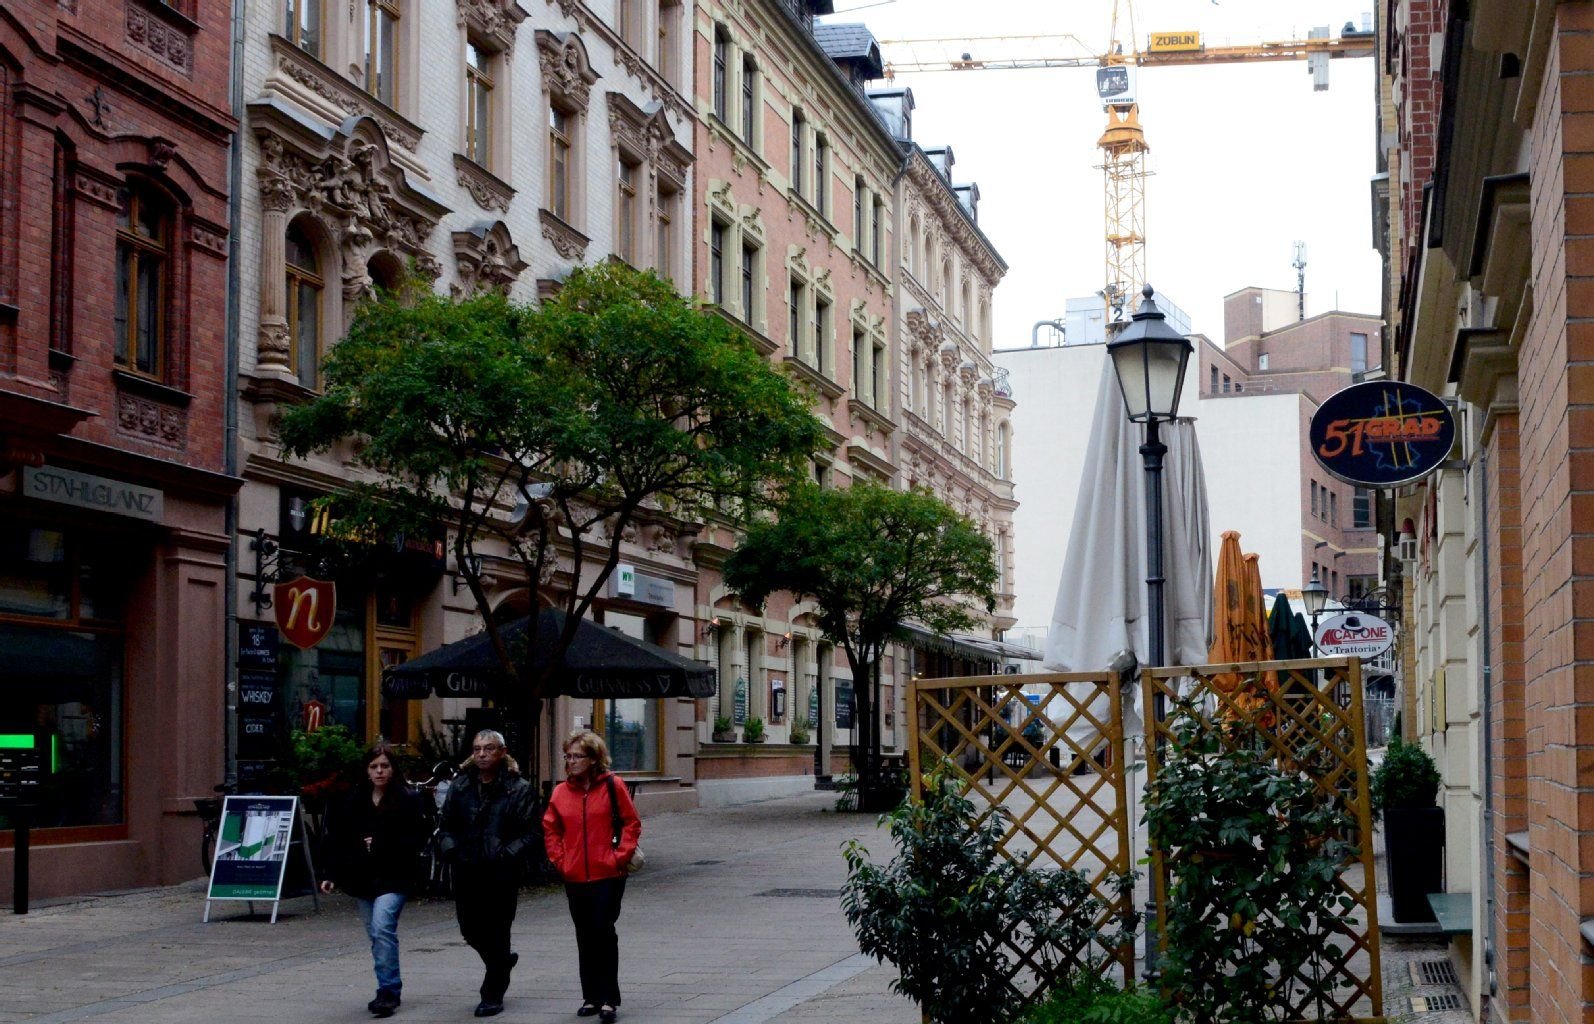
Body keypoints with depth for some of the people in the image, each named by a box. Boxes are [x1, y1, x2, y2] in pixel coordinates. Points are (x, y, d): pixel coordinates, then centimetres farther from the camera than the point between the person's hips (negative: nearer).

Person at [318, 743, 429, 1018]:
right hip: (361, 878, 5)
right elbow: (337, 839, 10)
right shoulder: (353, 801, 7)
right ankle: (390, 990, 21)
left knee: (382, 928, -20)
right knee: (377, 934, 10)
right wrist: (333, 874, 4)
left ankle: (388, 990, -16)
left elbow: (417, 840, -7)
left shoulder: (408, 799, -4)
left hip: (393, 877, -5)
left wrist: (382, 846, -16)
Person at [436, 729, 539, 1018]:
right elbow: (446, 825, 14)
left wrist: (508, 854, -21)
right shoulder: (460, 786, 8)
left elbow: (529, 833, -6)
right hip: (466, 872, 4)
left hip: (500, 873, -4)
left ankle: (493, 995, 12)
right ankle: (504, 960, 42)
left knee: (496, 931, 0)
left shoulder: (519, 789, -4)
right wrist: (448, 847, -6)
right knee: (470, 929, 12)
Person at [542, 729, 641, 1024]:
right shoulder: (561, 792, 5)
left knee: (604, 932, -6)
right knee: (585, 938, 10)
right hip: (575, 878, 4)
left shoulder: (612, 786, -5)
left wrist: (620, 855, -10)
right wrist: (559, 860, 3)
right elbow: (550, 829, 15)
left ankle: (609, 999, -2)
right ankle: (591, 997, 19)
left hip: (607, 875, -4)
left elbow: (631, 823, -2)